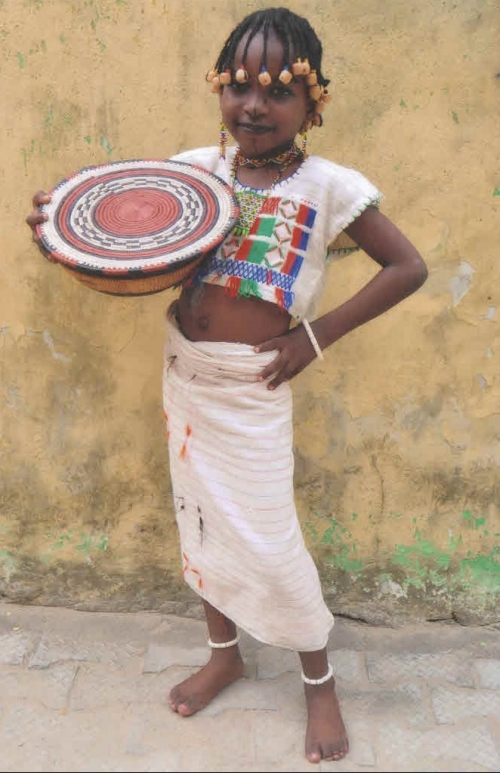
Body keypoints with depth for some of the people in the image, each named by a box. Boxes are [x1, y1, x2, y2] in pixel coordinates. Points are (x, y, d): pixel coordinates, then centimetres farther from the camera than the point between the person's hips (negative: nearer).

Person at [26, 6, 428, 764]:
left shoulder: (330, 187, -10)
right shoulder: (196, 169, 0)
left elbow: (409, 268, -7)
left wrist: (317, 335, -11)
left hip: (252, 389, -4)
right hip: (183, 378, 5)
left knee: (268, 542, 3)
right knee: (201, 522, 17)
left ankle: (320, 682, 29)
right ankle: (224, 653, 42)